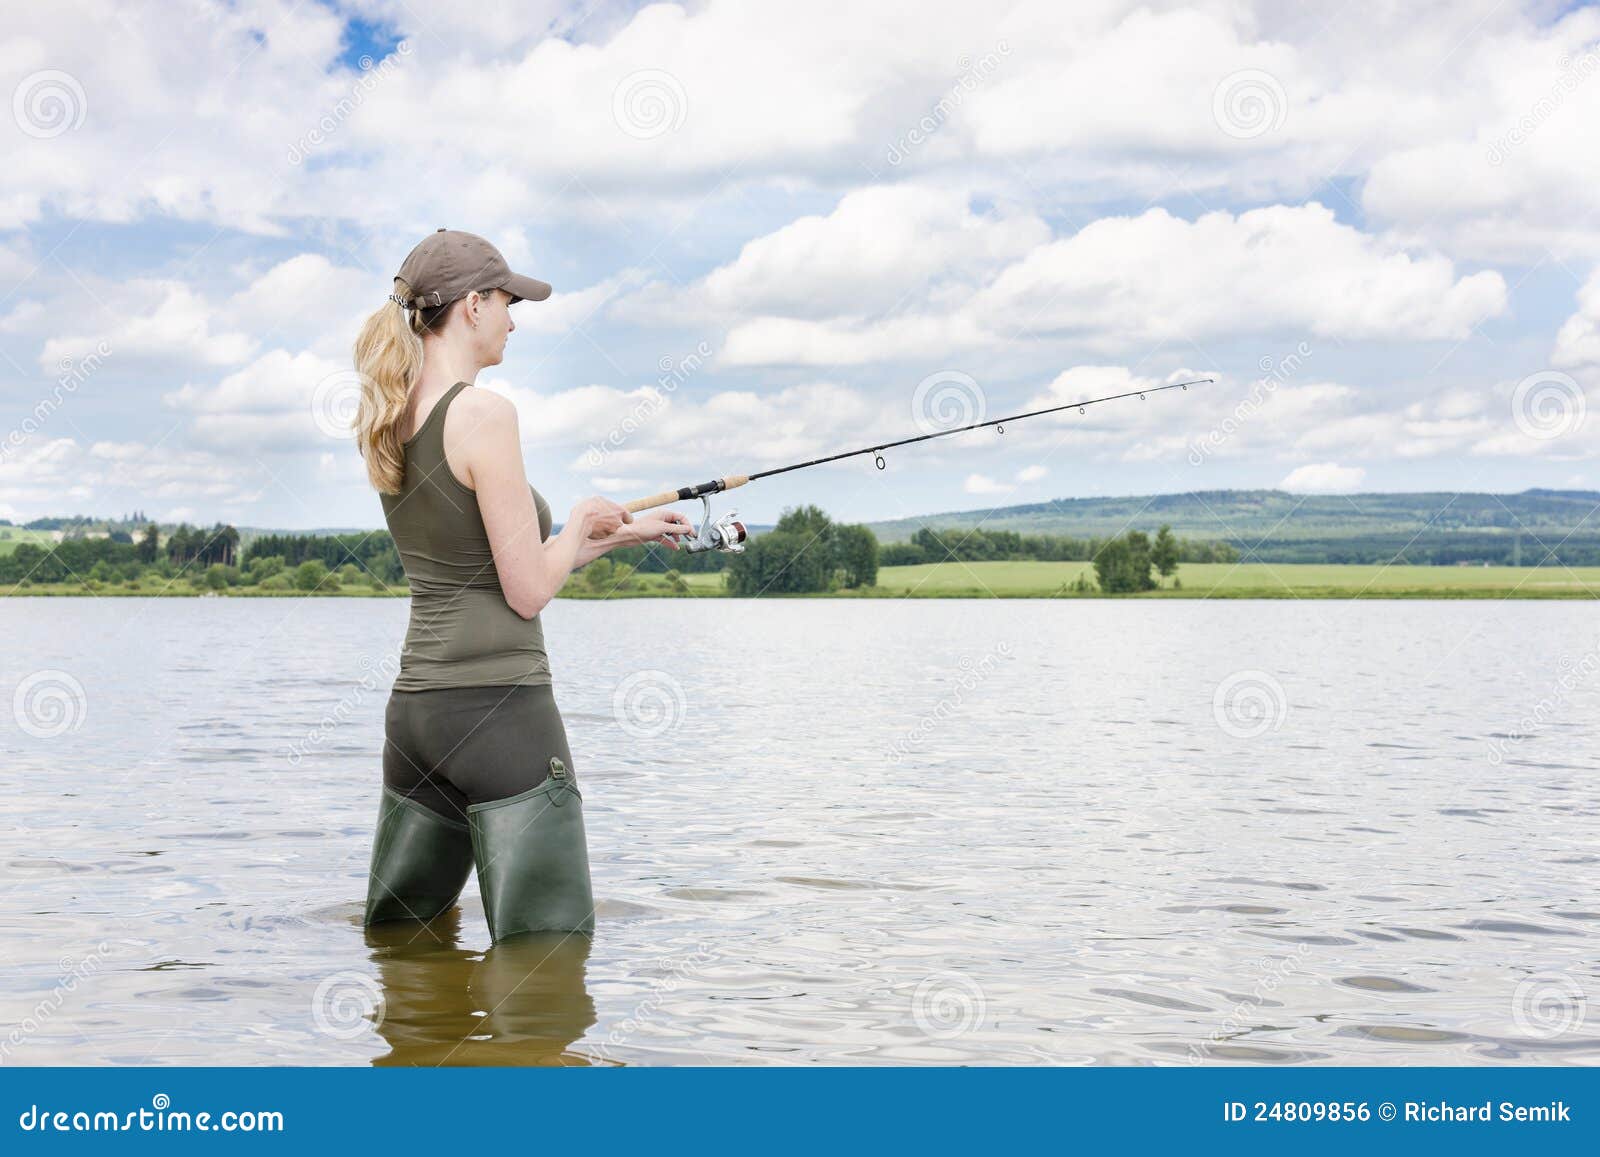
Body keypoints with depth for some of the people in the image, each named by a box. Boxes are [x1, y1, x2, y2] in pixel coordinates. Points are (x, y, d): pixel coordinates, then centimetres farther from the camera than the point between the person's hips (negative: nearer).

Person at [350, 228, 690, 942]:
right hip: (499, 708, -8)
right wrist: (584, 522, 6)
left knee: (393, 932, 20)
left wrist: (620, 533, 25)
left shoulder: (390, 421, 12)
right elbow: (529, 591, -13)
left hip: (416, 706, 9)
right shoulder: (482, 413, -13)